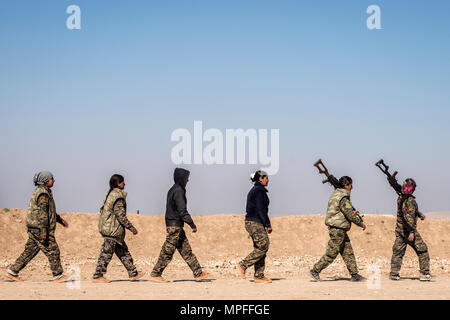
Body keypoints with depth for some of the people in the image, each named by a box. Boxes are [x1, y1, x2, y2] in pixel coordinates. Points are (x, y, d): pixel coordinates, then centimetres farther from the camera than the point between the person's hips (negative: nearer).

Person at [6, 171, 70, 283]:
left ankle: (12, 271, 11)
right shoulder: (43, 194, -15)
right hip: (39, 228, -10)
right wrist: (44, 231, -25)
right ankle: (58, 276, 3)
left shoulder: (40, 192, 18)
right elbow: (43, 213, -21)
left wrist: (60, 220, 31)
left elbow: (49, 211, 29)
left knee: (29, 251, 11)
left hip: (34, 228, 10)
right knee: (53, 251, -3)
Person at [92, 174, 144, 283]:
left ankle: (133, 274, 18)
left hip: (107, 228, 10)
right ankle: (97, 276, -2)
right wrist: (132, 228, -13)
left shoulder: (110, 195, 14)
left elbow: (102, 210, 19)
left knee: (123, 251, 13)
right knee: (106, 253, -5)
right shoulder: (118, 197, -16)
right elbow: (121, 215, -20)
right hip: (112, 230, -10)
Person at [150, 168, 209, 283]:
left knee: (186, 251, 9)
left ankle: (198, 274, 11)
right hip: (175, 226, -10)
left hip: (174, 225, 10)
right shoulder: (178, 191, -15)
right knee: (167, 252, -5)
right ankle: (155, 274, 1)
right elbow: (182, 211, -20)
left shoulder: (173, 190, 15)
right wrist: (192, 224, -15)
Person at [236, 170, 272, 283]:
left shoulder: (253, 191, 19)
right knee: (263, 247, -9)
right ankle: (242, 265, -11)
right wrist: (268, 225, -15)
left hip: (250, 222, 10)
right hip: (256, 223, -10)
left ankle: (259, 276, 6)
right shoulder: (259, 191, -12)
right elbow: (261, 209, -18)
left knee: (259, 248, 8)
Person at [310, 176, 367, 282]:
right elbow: (350, 215, -18)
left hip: (339, 229, 10)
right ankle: (315, 270, 3)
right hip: (338, 229, -10)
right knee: (331, 253, -4)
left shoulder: (336, 194, 13)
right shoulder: (343, 198, -18)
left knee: (348, 253, 10)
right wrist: (361, 223, -5)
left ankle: (354, 275, 12)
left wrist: (353, 212, 13)